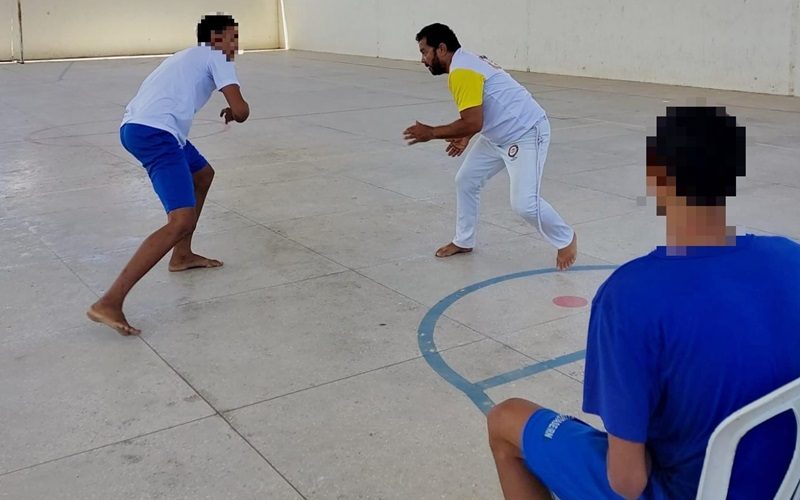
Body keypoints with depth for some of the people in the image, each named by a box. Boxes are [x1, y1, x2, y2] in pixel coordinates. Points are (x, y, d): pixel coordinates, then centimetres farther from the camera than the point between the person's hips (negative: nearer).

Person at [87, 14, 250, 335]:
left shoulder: (192, 57, 32)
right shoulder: (216, 57, 7)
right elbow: (240, 111, -2)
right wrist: (233, 111, 22)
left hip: (138, 127, 10)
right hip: (155, 132, -10)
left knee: (203, 175, 31)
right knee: (181, 222, -18)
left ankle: (181, 256, 37)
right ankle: (109, 303, -23)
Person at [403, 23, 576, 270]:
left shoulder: (461, 72, -22)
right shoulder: (465, 63, 10)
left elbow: (472, 123, -27)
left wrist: (431, 133, -15)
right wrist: (466, 136, 12)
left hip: (526, 134, -11)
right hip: (498, 135, 11)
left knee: (524, 203, -14)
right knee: (465, 181, 11)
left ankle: (566, 240, 11)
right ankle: (463, 241, 26)